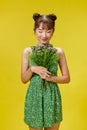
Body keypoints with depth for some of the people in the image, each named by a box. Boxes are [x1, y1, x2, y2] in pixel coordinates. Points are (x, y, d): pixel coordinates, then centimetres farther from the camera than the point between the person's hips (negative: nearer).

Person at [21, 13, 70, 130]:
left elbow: (67, 78, 0)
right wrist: (32, 69, -18)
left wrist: (50, 77, -15)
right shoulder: (27, 52, -3)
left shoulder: (59, 52, -3)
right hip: (34, 97, 0)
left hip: (52, 97, 1)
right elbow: (24, 79, 0)